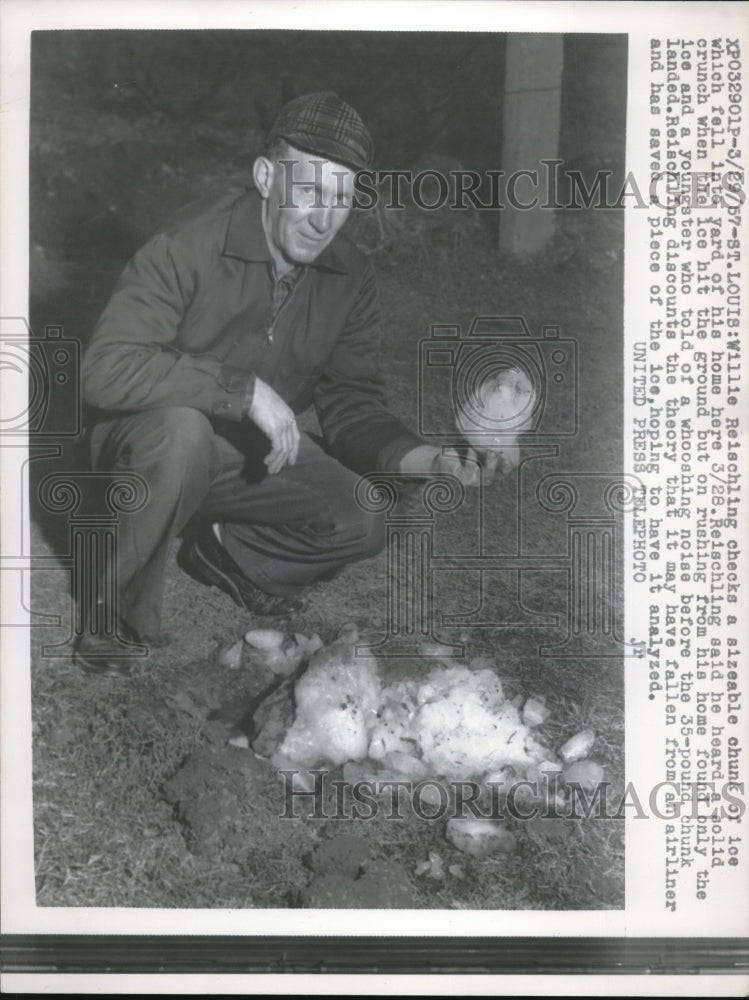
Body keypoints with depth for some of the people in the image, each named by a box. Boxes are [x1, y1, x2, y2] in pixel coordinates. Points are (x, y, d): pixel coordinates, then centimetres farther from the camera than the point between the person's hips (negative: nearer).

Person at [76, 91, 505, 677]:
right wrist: (247, 389, -38)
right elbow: (106, 370, -33)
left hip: (256, 453, 5)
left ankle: (227, 552, 10)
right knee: (183, 429, -40)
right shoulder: (189, 249, -23)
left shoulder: (351, 278, -5)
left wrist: (415, 456, -24)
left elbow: (352, 405, -3)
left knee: (367, 522, -15)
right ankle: (116, 604, -16)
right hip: (149, 441, -5)